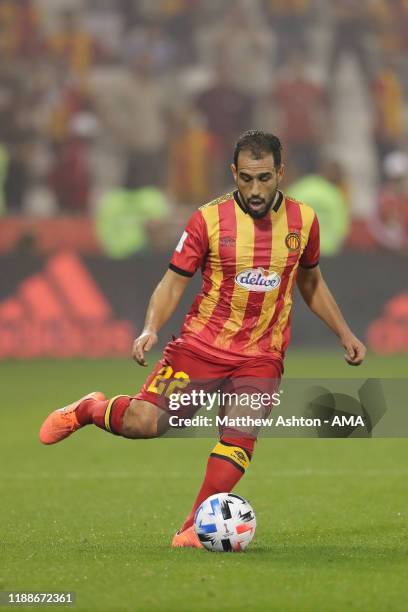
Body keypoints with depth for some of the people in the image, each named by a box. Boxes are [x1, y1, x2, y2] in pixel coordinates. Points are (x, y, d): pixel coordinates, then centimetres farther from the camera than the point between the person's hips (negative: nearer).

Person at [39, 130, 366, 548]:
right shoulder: (209, 219, -8)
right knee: (142, 423, -12)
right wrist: (151, 329, -19)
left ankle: (195, 529, -13)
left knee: (241, 432, -20)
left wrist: (344, 333, 15)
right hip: (201, 342, -2)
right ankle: (88, 410, 21)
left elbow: (310, 282, 19)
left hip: (262, 354, 2)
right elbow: (174, 280, -3)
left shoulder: (303, 220, 2)